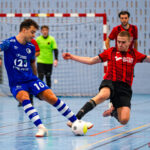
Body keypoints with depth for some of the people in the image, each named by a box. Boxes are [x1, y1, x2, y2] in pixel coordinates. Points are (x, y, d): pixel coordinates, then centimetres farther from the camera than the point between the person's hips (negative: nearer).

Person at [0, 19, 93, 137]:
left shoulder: (31, 47, 9)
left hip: (31, 79, 4)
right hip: (16, 83, -4)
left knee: (52, 98, -12)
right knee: (24, 98, -34)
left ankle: (75, 121, -2)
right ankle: (41, 128, -41)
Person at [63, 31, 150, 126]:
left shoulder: (134, 54, 15)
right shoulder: (111, 51, 13)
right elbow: (91, 61, 16)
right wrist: (72, 57, 11)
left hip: (125, 87, 2)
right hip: (110, 82, -2)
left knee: (124, 120, -17)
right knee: (103, 95, -41)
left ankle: (114, 111, 21)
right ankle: (77, 118, -45)